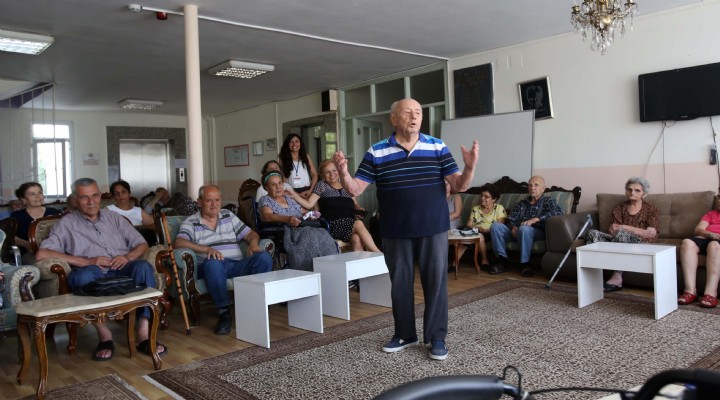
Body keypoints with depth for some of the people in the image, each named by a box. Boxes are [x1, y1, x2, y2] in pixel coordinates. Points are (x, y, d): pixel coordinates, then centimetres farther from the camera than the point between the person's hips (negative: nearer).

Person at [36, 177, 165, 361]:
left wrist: (128, 256, -6)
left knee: (143, 266, -31)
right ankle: (104, 334, -26)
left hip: (122, 272, 2)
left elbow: (142, 244, 19)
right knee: (82, 275, -37)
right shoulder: (67, 223, 13)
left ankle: (144, 333, -33)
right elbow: (42, 254, -2)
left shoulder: (114, 218, 23)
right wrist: (86, 261, -10)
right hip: (93, 275, -2)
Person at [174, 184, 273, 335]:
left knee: (264, 257, -24)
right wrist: (206, 249, -25)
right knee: (212, 262, -39)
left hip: (237, 265, 3)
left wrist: (253, 243, -5)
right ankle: (224, 312, -30)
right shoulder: (190, 222, 9)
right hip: (211, 268, -3)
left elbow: (251, 234, 20)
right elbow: (179, 242, -10)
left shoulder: (229, 216, 23)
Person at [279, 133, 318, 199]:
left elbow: (314, 175, 9)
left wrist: (311, 190, -5)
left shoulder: (306, 157, 9)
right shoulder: (283, 159, 2)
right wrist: (297, 194, -9)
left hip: (307, 191, 2)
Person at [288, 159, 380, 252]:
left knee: (357, 239, -33)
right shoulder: (321, 185, 12)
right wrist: (294, 194, -9)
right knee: (359, 224, -31)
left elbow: (354, 203, 28)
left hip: (350, 223, 3)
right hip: (334, 224, -3)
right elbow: (309, 204, 5)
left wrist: (359, 209, 6)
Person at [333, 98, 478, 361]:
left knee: (435, 282, 5)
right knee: (400, 284, 12)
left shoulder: (438, 147, -1)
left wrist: (470, 168, -24)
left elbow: (459, 186, -3)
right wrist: (343, 173, -25)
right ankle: (404, 334, 29)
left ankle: (437, 337, 20)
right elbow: (356, 189, -4)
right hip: (395, 232, 1)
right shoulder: (376, 152, -2)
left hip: (433, 230, 0)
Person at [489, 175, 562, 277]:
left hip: (536, 232, -5)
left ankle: (525, 264, -28)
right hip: (516, 232, 5)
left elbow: (558, 212, -9)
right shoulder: (522, 203, 27)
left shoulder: (548, 202, 14)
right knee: (495, 226, -19)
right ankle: (502, 260, -18)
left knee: (524, 229, -39)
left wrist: (536, 219, -21)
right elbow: (510, 218, 17)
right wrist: (513, 227, -9)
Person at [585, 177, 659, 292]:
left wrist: (625, 227, -12)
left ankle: (617, 278, -32)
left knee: (621, 233, -37)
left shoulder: (651, 209, 9)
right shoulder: (620, 208, 17)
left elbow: (651, 234, -5)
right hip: (620, 240, 4)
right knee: (592, 233, -22)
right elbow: (613, 230, 5)